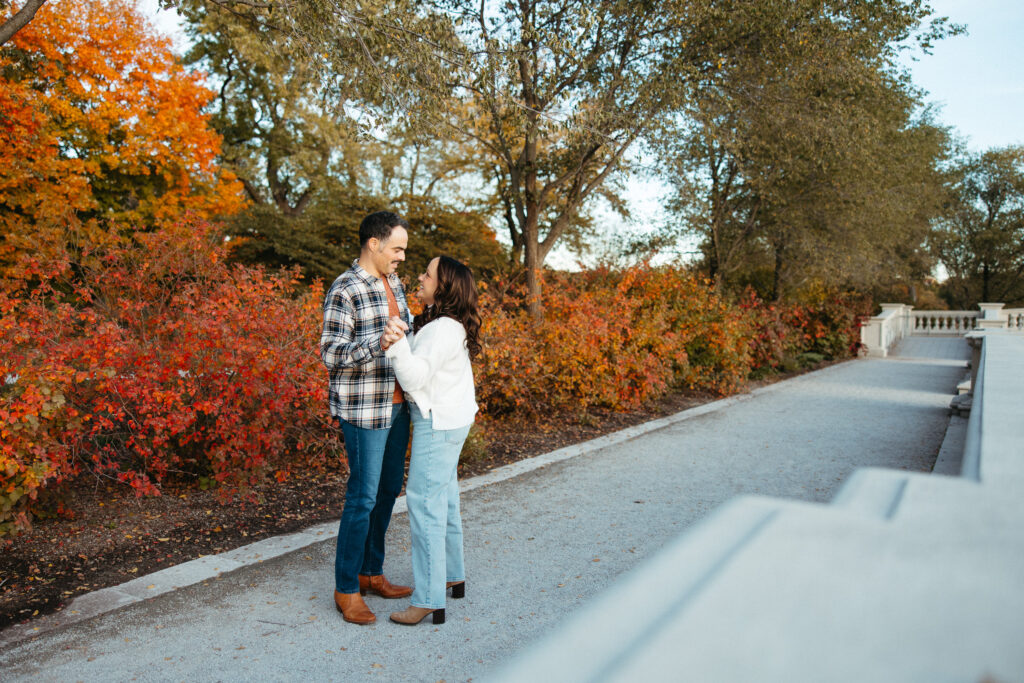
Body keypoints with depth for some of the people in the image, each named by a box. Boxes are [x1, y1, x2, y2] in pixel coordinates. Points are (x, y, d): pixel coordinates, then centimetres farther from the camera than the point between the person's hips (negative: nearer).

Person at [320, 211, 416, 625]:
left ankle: (371, 572, 31)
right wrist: (379, 344, -32)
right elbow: (331, 354, -19)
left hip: (396, 404, 9)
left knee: (389, 489, 15)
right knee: (363, 497, -2)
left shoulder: (393, 283, 12)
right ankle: (347, 590, 14)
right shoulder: (344, 291, -15)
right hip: (363, 409, -9)